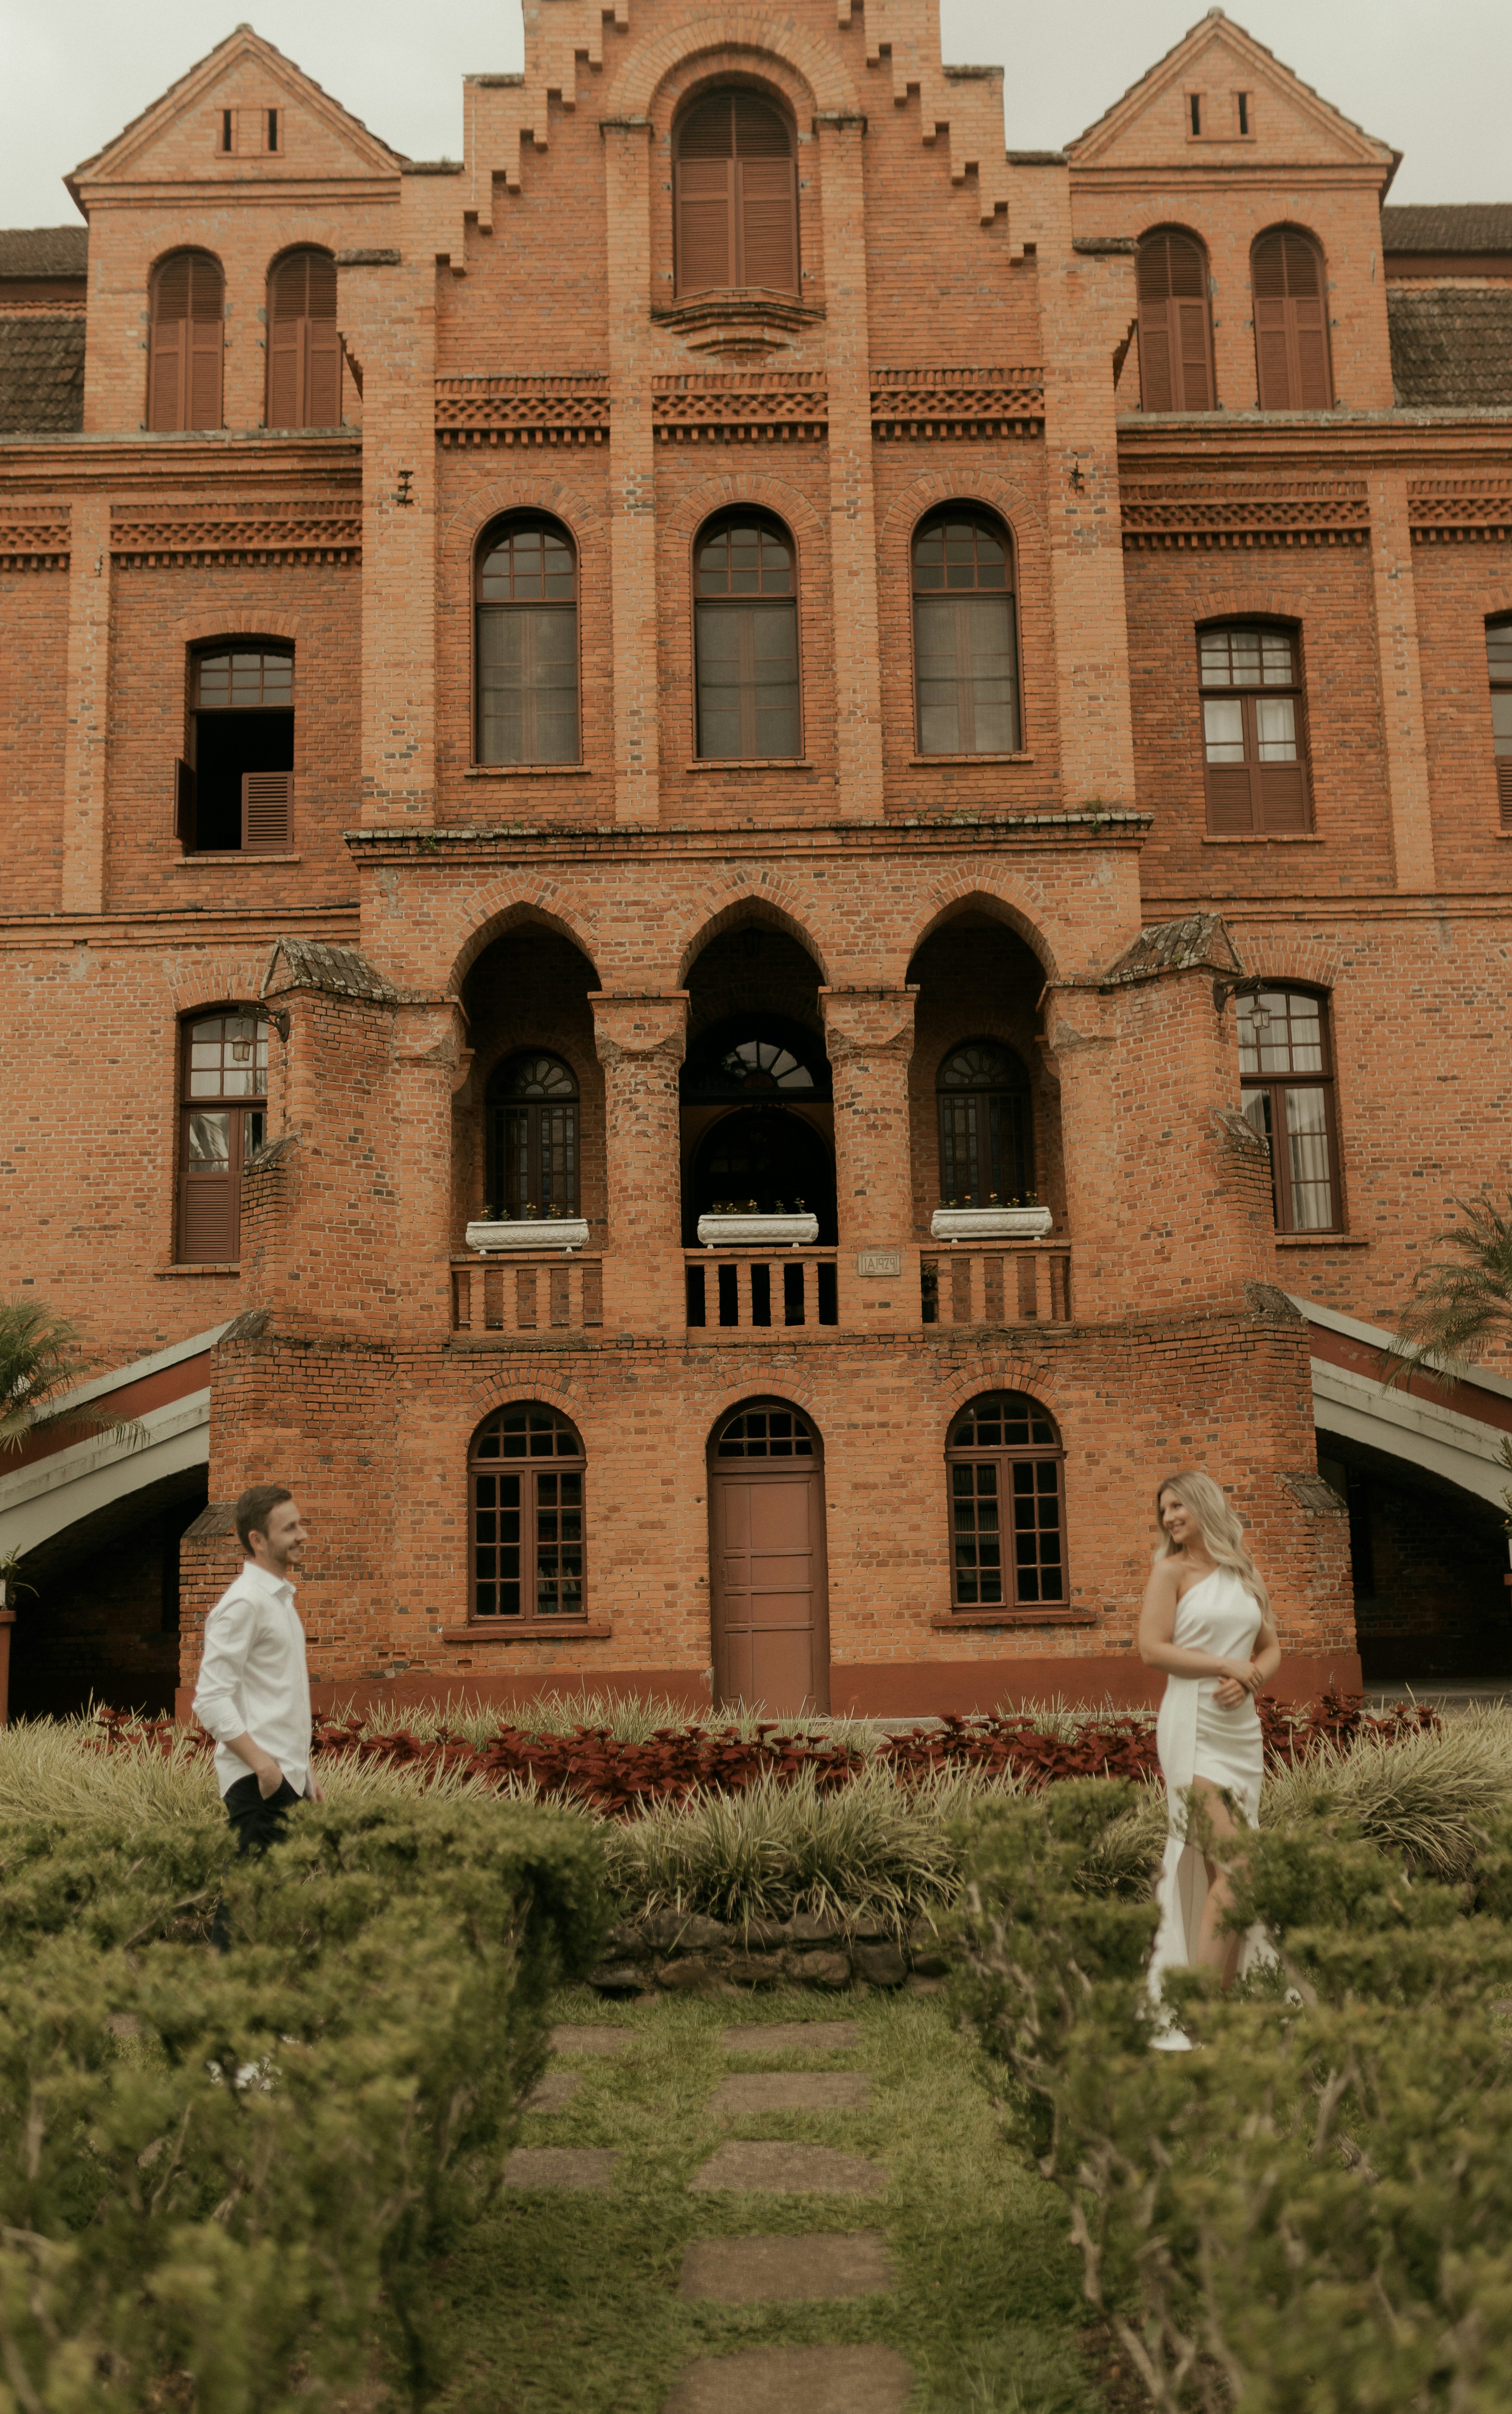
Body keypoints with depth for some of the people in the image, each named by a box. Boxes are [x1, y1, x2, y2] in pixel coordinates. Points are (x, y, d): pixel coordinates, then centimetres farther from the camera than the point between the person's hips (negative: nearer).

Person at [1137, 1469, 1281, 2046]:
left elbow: (1270, 1650, 17)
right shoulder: (1171, 1571, 1)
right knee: (1231, 1866, -13)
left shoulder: (1248, 1575, 15)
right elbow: (1151, 1648, -7)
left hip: (1242, 1725, 5)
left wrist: (1249, 1680, -4)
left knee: (1208, 1865, 6)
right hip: (1191, 1724, -5)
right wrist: (1225, 1665, -11)